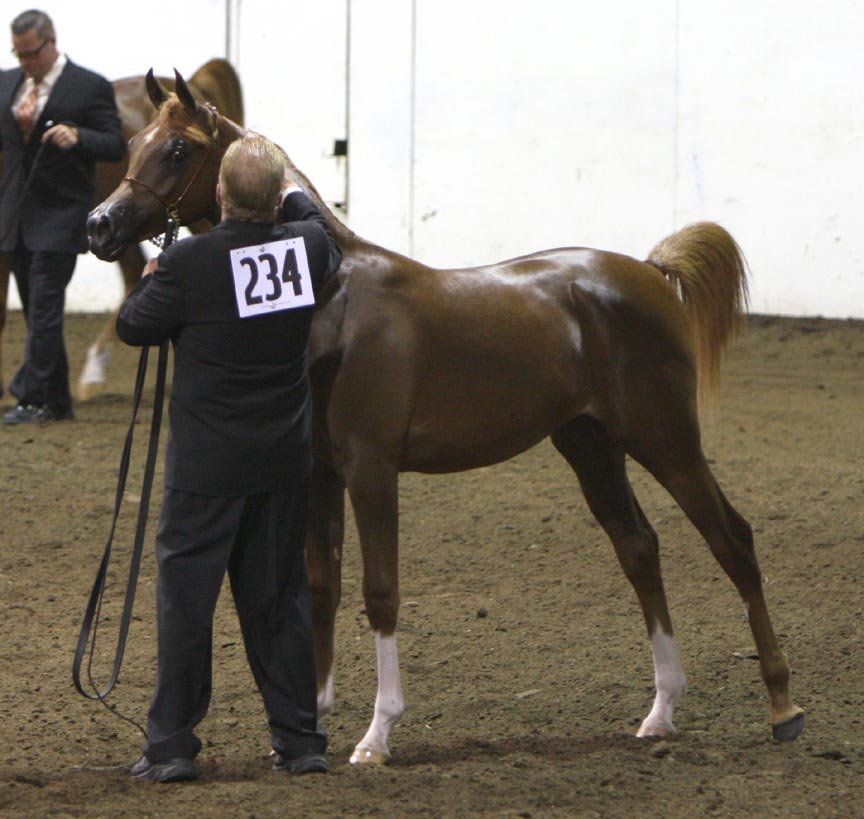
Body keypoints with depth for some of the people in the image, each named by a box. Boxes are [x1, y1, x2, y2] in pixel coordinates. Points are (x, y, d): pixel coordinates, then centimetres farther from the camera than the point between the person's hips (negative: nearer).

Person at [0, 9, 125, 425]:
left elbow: (116, 146, -8)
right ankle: (57, 402, 18)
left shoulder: (91, 87, -6)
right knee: (39, 315, 11)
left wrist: (77, 137, -25)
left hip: (60, 216, -6)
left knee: (44, 309, -11)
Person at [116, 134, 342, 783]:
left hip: (208, 461, -4)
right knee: (280, 596, 13)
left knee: (185, 593, 4)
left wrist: (150, 282, 17)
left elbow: (135, 327, -4)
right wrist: (292, 190, 39)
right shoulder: (307, 245, -4)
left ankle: (172, 745, 5)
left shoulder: (190, 263, -18)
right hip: (286, 460, 4)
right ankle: (300, 739, 15)